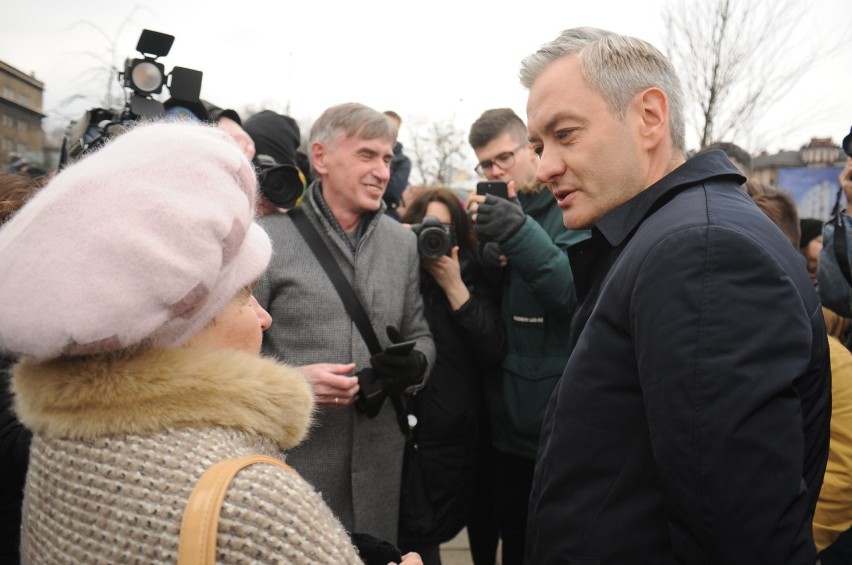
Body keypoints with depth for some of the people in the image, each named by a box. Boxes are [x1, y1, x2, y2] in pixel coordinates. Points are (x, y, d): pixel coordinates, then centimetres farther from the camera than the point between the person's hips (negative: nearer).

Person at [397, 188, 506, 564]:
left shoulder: (475, 280, 5)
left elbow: (495, 352, -6)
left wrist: (454, 285, -10)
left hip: (456, 437, 2)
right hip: (401, 432, -2)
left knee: (439, 531, 14)